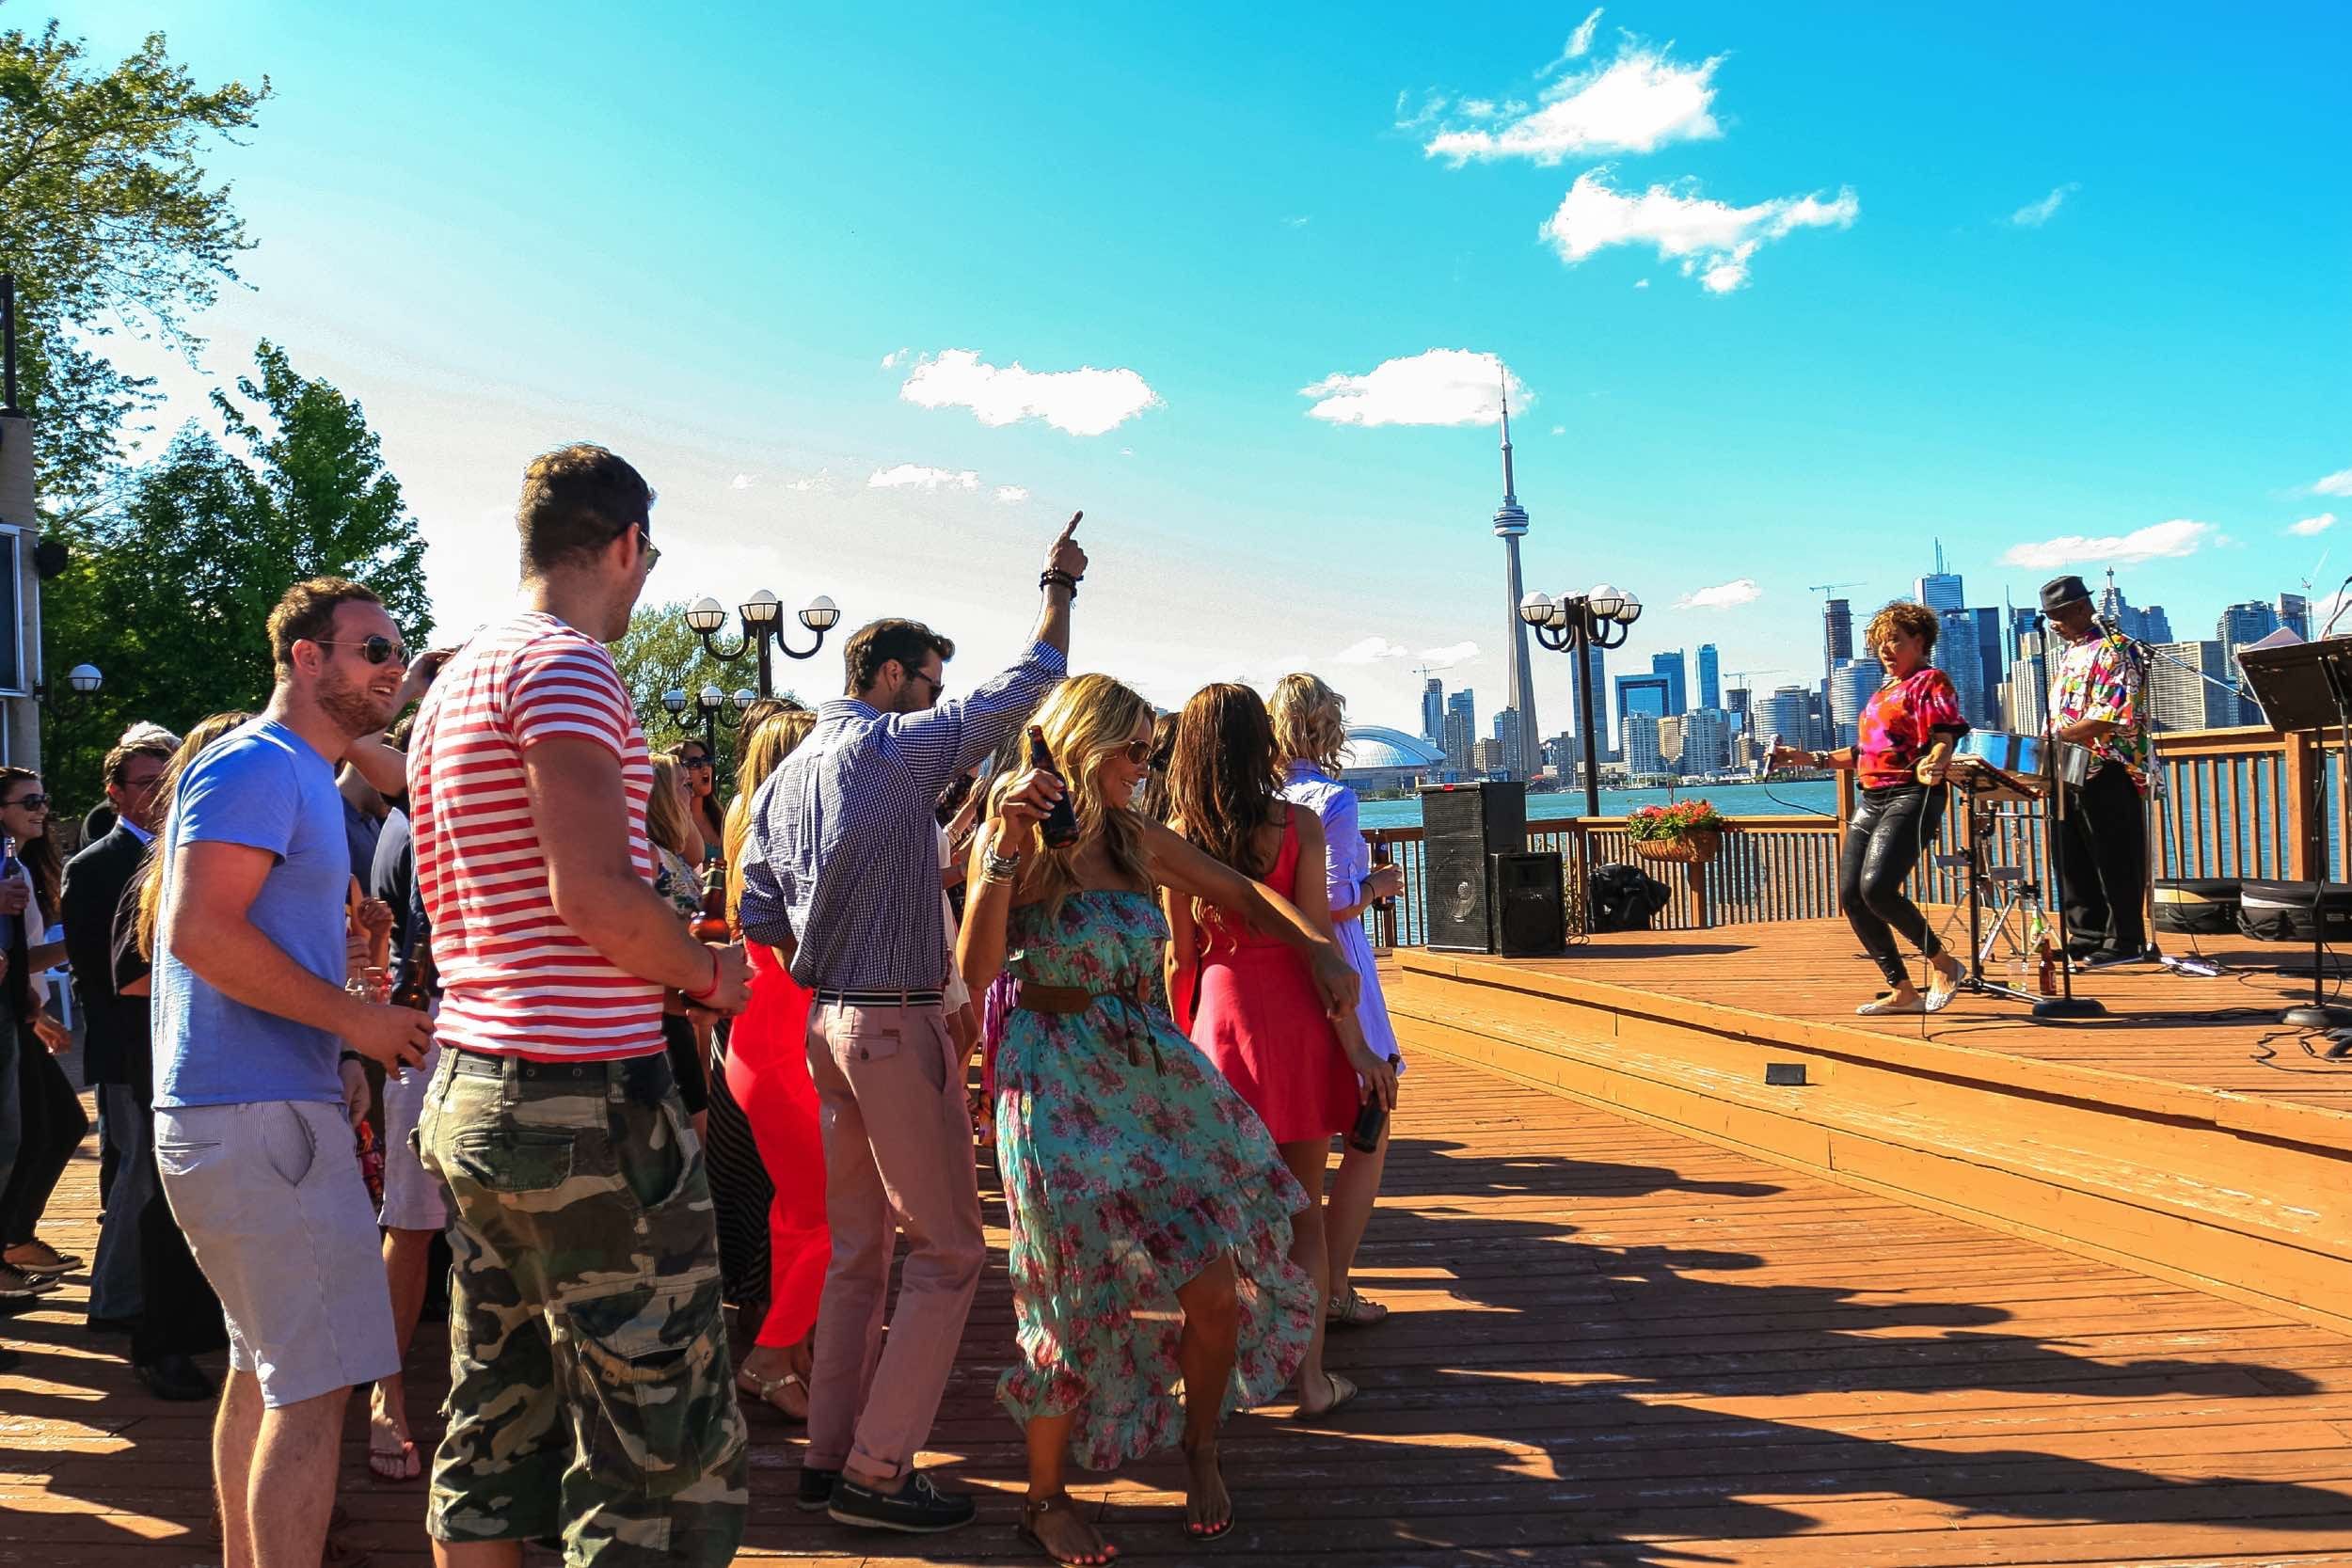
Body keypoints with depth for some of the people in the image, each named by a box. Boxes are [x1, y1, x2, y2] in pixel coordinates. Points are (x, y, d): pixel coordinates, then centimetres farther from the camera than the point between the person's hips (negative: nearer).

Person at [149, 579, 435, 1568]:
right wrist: (359, 1021, -18)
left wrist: (340, 1057, 15)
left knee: (265, 1367, 19)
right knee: (315, 1382, -10)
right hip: (258, 1115, -11)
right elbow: (200, 930, -24)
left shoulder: (306, 781, 19)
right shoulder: (259, 766, -13)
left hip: (257, 1107, 11)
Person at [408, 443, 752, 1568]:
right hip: (586, 1098, -10)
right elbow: (593, 891, -23)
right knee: (667, 1457, -4)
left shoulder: (455, 680, 18)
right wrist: (710, 972, -5)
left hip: (471, 1090, 10)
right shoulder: (566, 665, -12)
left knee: (496, 1434, 14)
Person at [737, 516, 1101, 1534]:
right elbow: (1029, 683, -6)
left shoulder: (785, 778, 13)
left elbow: (760, 916, 11)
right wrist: (1058, 584, 8)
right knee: (948, 1251, -2)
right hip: (898, 1024, -8)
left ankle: (831, 1453, 21)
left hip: (827, 1024, 9)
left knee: (857, 1250, 16)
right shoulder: (900, 746, -10)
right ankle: (876, 1470, -2)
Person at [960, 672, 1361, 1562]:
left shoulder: (1137, 841, 7)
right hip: (1059, 1085, -5)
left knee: (1217, 1286, 0)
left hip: (1156, 1073, 5)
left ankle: (1200, 1449, 28)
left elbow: (1241, 894, 20)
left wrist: (1316, 941, 5)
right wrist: (1002, 851, -26)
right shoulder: (1018, 842, -7)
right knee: (1080, 1296, -3)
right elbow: (976, 972, -20)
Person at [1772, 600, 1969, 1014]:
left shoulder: (1931, 682, -1)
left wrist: (1934, 765, -37)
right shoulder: (1883, 693, 24)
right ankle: (1902, 991, 7)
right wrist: (1804, 758, 26)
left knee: (1876, 887, -25)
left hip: (1911, 796, -9)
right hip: (1871, 800, 9)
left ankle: (1943, 965, -7)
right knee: (1851, 896, 0)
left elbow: (1945, 740, -15)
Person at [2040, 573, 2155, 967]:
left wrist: (2059, 736, -23)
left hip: (2109, 772, -9)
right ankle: (2086, 937, 17)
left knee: (2115, 860, -4)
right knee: (2072, 860, 10)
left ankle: (2125, 942, 1)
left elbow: (2109, 717, -19)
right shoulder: (2066, 655, 19)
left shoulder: (2114, 650, -9)